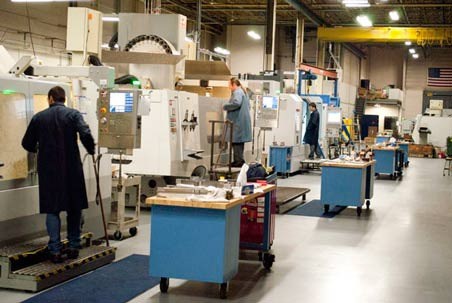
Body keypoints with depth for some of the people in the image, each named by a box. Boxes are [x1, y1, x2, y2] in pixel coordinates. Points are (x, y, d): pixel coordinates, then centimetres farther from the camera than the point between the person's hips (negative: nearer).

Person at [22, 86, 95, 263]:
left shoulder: (39, 117, 2)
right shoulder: (73, 114, -3)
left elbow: (27, 144, 7)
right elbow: (86, 135, -17)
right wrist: (91, 150, 1)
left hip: (48, 170, 1)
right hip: (71, 169, -1)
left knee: (52, 210, 7)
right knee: (74, 207, 14)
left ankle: (55, 251, 2)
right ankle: (73, 247, 18)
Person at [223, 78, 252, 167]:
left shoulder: (237, 92, -11)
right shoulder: (242, 92, 21)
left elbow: (236, 103, -29)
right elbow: (247, 105, 27)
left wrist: (225, 106, -15)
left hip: (238, 122, -11)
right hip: (241, 121, 11)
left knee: (236, 141, -10)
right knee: (239, 141, 13)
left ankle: (239, 160, -12)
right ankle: (238, 160, 17)